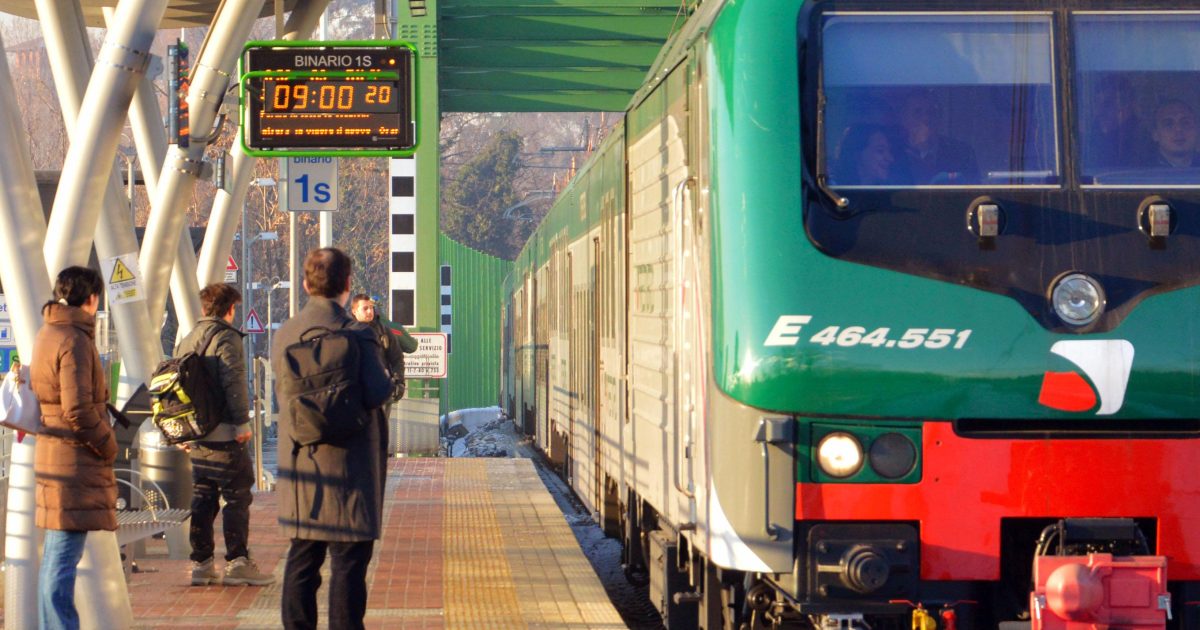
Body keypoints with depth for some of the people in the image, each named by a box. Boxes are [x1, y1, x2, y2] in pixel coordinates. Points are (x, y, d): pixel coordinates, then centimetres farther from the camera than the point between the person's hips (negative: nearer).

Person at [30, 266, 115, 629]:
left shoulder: (45, 336, 15)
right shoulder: (74, 341, -16)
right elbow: (78, 411, -22)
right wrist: (108, 446, -9)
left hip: (52, 457, 10)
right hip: (75, 463, -10)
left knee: (55, 557, 16)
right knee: (63, 558, -10)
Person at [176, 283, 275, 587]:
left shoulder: (186, 341, 17)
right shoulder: (226, 337, -9)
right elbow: (234, 381, -18)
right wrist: (242, 422, -16)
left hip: (196, 436, 8)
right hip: (223, 434, -8)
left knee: (202, 499, 11)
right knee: (237, 497, -4)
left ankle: (201, 563, 12)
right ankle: (237, 561, -8)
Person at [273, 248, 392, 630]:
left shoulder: (285, 335, 5)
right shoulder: (356, 336, -13)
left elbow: (282, 393, 13)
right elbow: (376, 394, -20)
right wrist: (387, 377, 0)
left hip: (299, 465, 6)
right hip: (348, 465, -5)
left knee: (302, 558, 12)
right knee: (349, 560, 0)